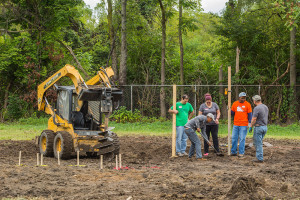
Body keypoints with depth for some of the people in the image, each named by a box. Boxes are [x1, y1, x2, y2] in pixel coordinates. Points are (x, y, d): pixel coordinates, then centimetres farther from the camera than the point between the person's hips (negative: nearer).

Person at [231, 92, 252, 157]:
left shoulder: (247, 104, -1)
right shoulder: (235, 104, 8)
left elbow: (250, 114, 1)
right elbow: (232, 113, 15)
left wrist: (249, 123, -6)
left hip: (243, 125, -3)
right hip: (235, 124, 4)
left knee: (242, 139, -2)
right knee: (234, 138, 5)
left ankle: (241, 153, 3)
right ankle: (233, 151, 14)